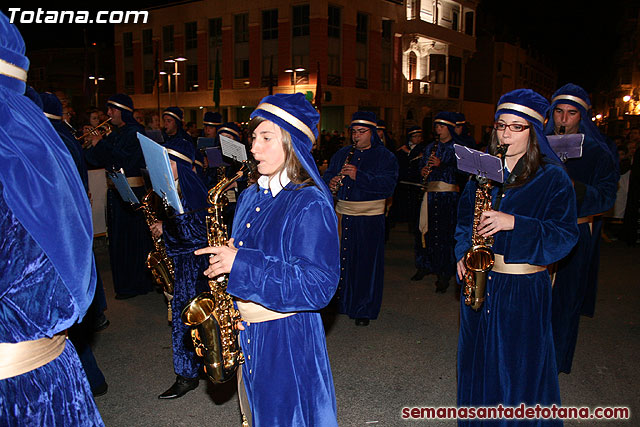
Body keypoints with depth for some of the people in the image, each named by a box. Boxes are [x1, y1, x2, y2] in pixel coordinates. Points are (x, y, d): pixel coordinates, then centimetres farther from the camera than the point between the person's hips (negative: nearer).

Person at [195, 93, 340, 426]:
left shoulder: (310, 204, -18)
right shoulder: (251, 197, 5)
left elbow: (318, 286, -24)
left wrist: (241, 264, -27)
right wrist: (222, 258, -3)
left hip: (288, 338, -7)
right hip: (245, 332, 7)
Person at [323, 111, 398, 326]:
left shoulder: (385, 157, 0)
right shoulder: (342, 153, 15)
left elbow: (388, 185, -14)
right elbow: (328, 175, 14)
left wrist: (359, 176, -23)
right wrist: (331, 183, -10)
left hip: (370, 217, -4)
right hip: (343, 214, 4)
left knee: (366, 263, 0)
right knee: (341, 259, 9)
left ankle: (364, 310, 13)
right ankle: (341, 301, 25)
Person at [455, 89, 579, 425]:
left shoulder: (553, 177, -7)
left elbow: (565, 235, -13)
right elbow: (464, 217, 15)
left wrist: (514, 223, -25)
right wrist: (463, 253, 0)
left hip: (524, 287, -4)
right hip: (479, 280, 5)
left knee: (519, 368, 5)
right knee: (477, 358, 17)